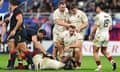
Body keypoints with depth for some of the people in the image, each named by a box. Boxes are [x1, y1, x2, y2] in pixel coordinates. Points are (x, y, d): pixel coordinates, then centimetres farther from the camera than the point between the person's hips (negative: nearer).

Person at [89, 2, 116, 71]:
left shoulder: (98, 16, -14)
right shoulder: (109, 16, 6)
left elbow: (95, 27, -14)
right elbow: (110, 28, 12)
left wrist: (91, 35, -3)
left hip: (99, 35, -6)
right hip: (106, 35, 6)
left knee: (95, 51, 5)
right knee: (104, 51, 20)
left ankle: (99, 66, -2)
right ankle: (112, 61, 0)